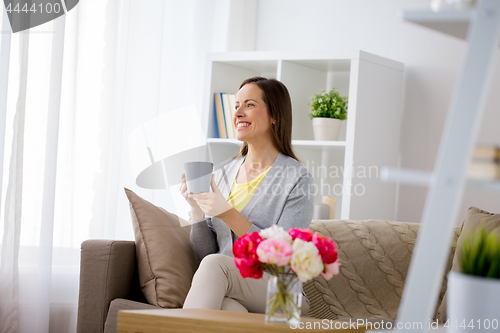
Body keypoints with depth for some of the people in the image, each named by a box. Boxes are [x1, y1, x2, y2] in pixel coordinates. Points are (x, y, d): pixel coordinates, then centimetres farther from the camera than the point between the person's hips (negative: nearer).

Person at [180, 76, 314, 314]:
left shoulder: (296, 178, -2)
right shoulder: (222, 175, 15)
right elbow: (204, 253, 15)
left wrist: (227, 214, -18)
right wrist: (196, 208, -3)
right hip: (228, 294, 3)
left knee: (215, 265, -32)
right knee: (229, 309, -36)